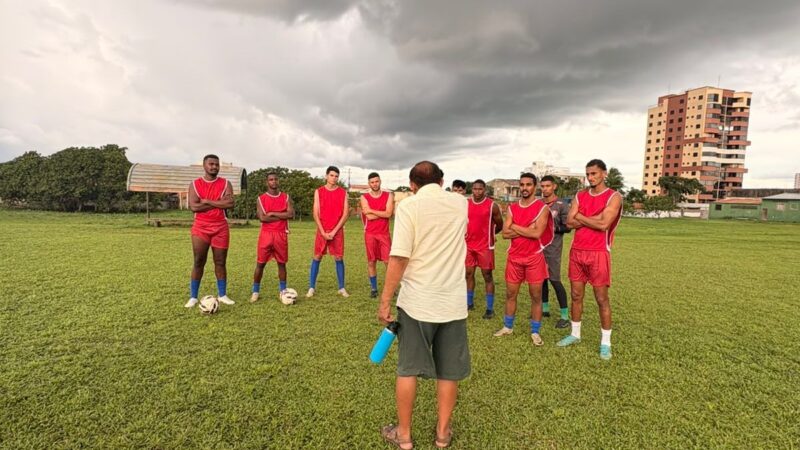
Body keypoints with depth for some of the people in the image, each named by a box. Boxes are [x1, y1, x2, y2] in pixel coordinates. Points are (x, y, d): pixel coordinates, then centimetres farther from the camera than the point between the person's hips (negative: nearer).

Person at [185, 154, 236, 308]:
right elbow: (193, 206, -12)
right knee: (198, 262, 3)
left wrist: (207, 201, -12)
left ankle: (222, 295, 16)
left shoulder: (225, 183, 2)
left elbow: (230, 203, -14)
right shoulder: (195, 184, 2)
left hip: (221, 228, 1)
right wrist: (218, 203, -12)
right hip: (200, 228, 0)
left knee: (220, 262, 7)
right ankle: (193, 297, 13)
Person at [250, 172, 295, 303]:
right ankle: (255, 291, 13)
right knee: (260, 263, 1)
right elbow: (262, 218, -11)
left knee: (282, 263, 8)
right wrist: (282, 216, -8)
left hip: (281, 234, 1)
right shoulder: (261, 198, 1)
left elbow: (291, 214, -9)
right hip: (266, 234, -1)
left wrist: (273, 213, -11)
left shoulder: (286, 197, 6)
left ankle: (282, 290, 19)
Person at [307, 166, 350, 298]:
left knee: (339, 258, 1)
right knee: (317, 257, 3)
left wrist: (334, 231, -10)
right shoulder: (318, 191, 3)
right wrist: (323, 232, -9)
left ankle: (342, 288, 10)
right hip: (322, 230, 0)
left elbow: (345, 214, -3)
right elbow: (316, 213, -1)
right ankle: (311, 287, 11)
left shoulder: (343, 192, 3)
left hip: (337, 230, 0)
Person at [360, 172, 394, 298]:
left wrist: (371, 210, -10)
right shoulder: (364, 197, 2)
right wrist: (383, 213, -6)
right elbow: (369, 216, -10)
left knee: (388, 261, -2)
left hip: (384, 234, 0)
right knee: (371, 261, 5)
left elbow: (389, 214, -12)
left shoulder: (388, 196, 3)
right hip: (370, 234, 0)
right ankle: (373, 288, 17)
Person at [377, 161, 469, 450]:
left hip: (416, 302, -3)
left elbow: (399, 258, -15)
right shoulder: (461, 203, 4)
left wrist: (385, 301, -8)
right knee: (449, 372, 15)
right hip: (453, 303, 4)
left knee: (408, 370, 11)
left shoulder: (408, 205, -9)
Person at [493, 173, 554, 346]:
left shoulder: (542, 208, -6)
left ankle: (535, 332, 17)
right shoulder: (512, 208, 6)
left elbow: (537, 233, -19)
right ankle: (508, 327, 27)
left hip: (534, 257, -4)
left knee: (536, 295, 5)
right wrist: (527, 229, -13)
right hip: (514, 257, 4)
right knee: (510, 293, 12)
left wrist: (515, 227, -11)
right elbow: (505, 233, -4)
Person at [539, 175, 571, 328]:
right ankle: (545, 308, 27)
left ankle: (565, 316, 4)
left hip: (552, 249, -6)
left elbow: (567, 227, -9)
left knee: (554, 280, -6)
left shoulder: (562, 206, -6)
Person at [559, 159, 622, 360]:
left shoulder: (614, 197, -5)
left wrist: (581, 217, -6)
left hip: (598, 253, -5)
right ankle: (575, 334, 26)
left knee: (602, 298, 2)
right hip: (577, 252, 5)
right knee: (576, 295, 12)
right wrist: (593, 219, -12)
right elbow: (570, 222, -1)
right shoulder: (580, 196, 10)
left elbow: (603, 225, -18)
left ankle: (605, 342, 13)